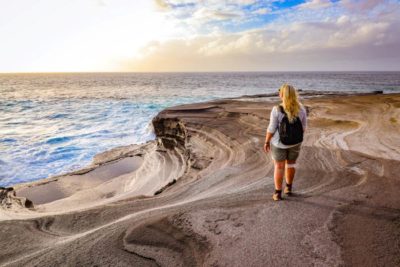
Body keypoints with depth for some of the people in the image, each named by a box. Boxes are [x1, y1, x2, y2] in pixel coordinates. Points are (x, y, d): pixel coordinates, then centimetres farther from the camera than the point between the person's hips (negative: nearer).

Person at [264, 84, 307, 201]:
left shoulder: (277, 110, -23)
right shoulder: (301, 109, -12)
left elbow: (271, 129, -18)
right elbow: (303, 126, -2)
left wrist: (267, 142, -4)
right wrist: (299, 138, 14)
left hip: (279, 142, -3)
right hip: (294, 142, 3)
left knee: (279, 166, 12)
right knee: (291, 162, 25)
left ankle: (278, 193, 18)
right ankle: (288, 188, 36)